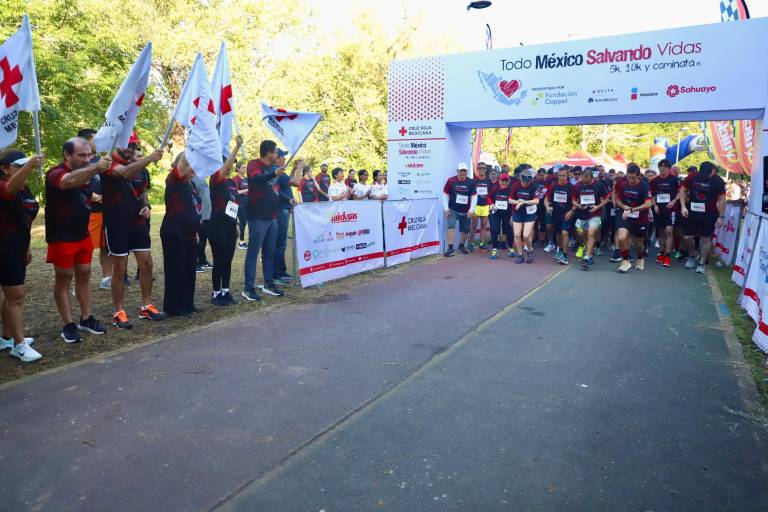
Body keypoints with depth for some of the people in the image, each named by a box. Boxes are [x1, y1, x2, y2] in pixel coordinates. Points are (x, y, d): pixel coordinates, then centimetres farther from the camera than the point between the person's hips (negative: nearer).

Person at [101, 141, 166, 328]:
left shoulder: (137, 165, 13)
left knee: (146, 264, 6)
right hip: (117, 225, -6)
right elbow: (126, 173, -33)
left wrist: (145, 206, 3)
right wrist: (149, 158, -47)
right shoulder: (109, 164, -10)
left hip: (138, 223, 6)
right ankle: (118, 313, 11)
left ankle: (146, 306, 18)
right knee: (120, 269, 0)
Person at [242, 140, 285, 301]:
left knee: (270, 252, 13)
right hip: (258, 217, -8)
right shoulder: (254, 165, -9)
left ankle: (268, 283, 23)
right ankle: (248, 288, -1)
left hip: (272, 217, 8)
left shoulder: (272, 168, 16)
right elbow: (256, 179, -31)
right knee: (253, 252, -5)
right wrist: (274, 174, -46)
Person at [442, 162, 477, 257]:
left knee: (465, 230, 11)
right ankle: (450, 249, -15)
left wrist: (471, 210, -7)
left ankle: (461, 246, 32)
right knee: (450, 227, -18)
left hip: (465, 212, 2)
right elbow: (445, 194, -1)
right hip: (452, 210, -2)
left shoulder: (471, 182, -3)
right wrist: (446, 209, -6)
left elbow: (474, 196, 1)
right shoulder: (451, 180, -7)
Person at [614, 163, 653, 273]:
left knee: (639, 244, 13)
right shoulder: (623, 185, -5)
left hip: (641, 219, -2)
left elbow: (648, 204, -25)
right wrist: (624, 207, -11)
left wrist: (631, 209, -29)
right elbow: (618, 199, 9)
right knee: (621, 238, -23)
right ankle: (625, 261, -3)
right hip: (626, 217, 2)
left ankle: (640, 260, 46)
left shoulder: (644, 186, -16)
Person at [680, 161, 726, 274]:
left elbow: (722, 199, -6)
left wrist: (720, 216, -8)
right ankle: (691, 256, 29)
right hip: (691, 212, 2)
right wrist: (683, 206, -8)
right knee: (688, 237, 3)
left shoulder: (718, 181, -10)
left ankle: (701, 263, 16)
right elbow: (683, 190, 2)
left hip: (709, 214, -2)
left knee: (705, 238, 5)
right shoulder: (692, 177, -7)